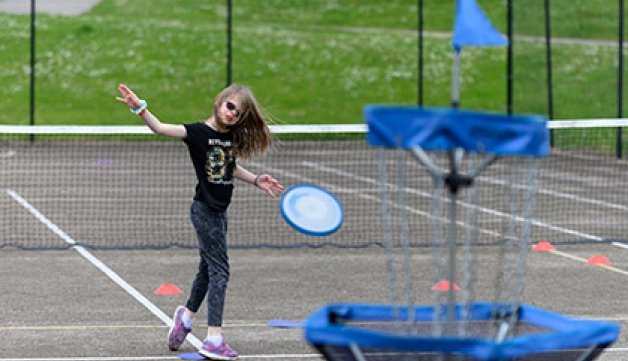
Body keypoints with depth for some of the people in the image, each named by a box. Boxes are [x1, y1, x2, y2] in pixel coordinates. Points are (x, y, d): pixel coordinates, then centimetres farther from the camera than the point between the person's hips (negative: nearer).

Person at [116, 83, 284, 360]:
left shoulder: (232, 138, 7)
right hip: (204, 209, -7)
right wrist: (140, 108, -40)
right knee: (219, 269, -10)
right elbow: (160, 128, -25)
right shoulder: (198, 132, -13)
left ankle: (186, 316, 40)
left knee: (208, 268, 18)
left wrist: (256, 180, 13)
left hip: (219, 212, 7)